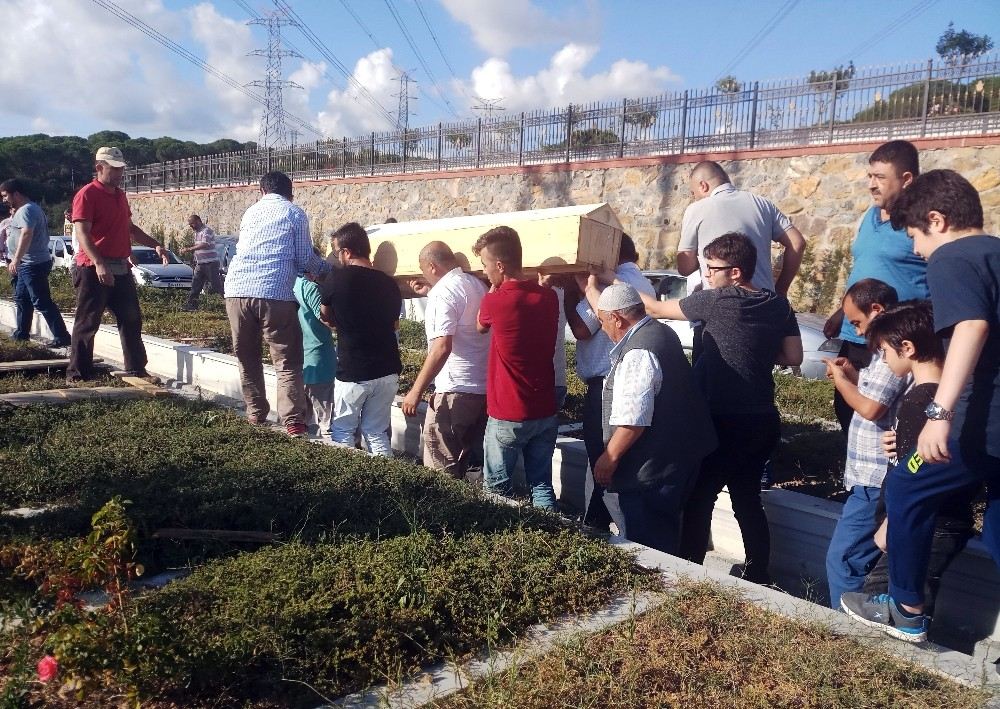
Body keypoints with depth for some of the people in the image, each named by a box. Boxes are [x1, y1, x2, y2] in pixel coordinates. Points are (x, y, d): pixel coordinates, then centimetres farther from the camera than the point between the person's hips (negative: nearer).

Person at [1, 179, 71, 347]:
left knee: (42, 302, -12)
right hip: (28, 264, 11)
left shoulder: (26, 210, -16)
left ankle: (62, 337, -13)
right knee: (21, 299, 19)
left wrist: (16, 259, -37)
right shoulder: (30, 208, 18)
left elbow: (27, 234, -31)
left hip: (34, 264, -11)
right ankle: (21, 334, 29)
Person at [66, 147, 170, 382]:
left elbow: (130, 228, 28)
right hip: (94, 269, -8)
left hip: (121, 268, 8)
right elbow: (82, 233, -19)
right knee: (87, 323, -1)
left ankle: (136, 369, 20)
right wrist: (99, 264, -31)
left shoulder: (120, 195, 17)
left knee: (131, 320, 11)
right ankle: (77, 374, 7)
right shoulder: (87, 195, -9)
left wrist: (155, 244, 17)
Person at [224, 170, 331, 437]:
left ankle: (256, 413, 24)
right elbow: (305, 258, 4)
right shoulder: (295, 214, 8)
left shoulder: (250, 212, 22)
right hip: (275, 293, -4)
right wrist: (326, 269, 24)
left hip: (237, 289, 4)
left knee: (247, 357, 18)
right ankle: (293, 421, -7)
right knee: (287, 360, 2)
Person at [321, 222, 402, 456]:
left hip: (352, 373, -4)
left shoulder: (338, 278, -10)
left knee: (343, 432, 12)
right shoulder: (389, 283, 1)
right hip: (387, 372, 4)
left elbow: (328, 319, 6)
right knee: (377, 432, 13)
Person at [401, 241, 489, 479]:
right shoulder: (477, 284, 12)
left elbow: (442, 347, -23)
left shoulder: (442, 292, -14)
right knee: (469, 458, 17)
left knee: (440, 469, 0)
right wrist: (430, 293, 34)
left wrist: (416, 391, -19)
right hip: (486, 387, 9)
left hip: (456, 390, -9)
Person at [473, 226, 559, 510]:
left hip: (508, 415, -5)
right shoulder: (549, 297, -2)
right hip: (545, 412, 5)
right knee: (542, 486, 14)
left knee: (497, 490, 12)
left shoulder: (496, 301, -17)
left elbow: (481, 325, 6)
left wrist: (494, 286, 10)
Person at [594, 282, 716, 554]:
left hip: (651, 468, -11)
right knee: (664, 534, 24)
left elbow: (633, 420, -28)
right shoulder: (660, 332, 9)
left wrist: (609, 457, -16)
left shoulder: (639, 354, -25)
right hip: (677, 454, 11)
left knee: (644, 545, 1)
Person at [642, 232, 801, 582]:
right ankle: (758, 578, 24)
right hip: (763, 421, 7)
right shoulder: (779, 304, 4)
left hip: (724, 422, -6)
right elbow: (793, 357, 8)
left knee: (698, 501, 6)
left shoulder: (715, 301, -13)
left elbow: (655, 308, -4)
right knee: (748, 500, 17)